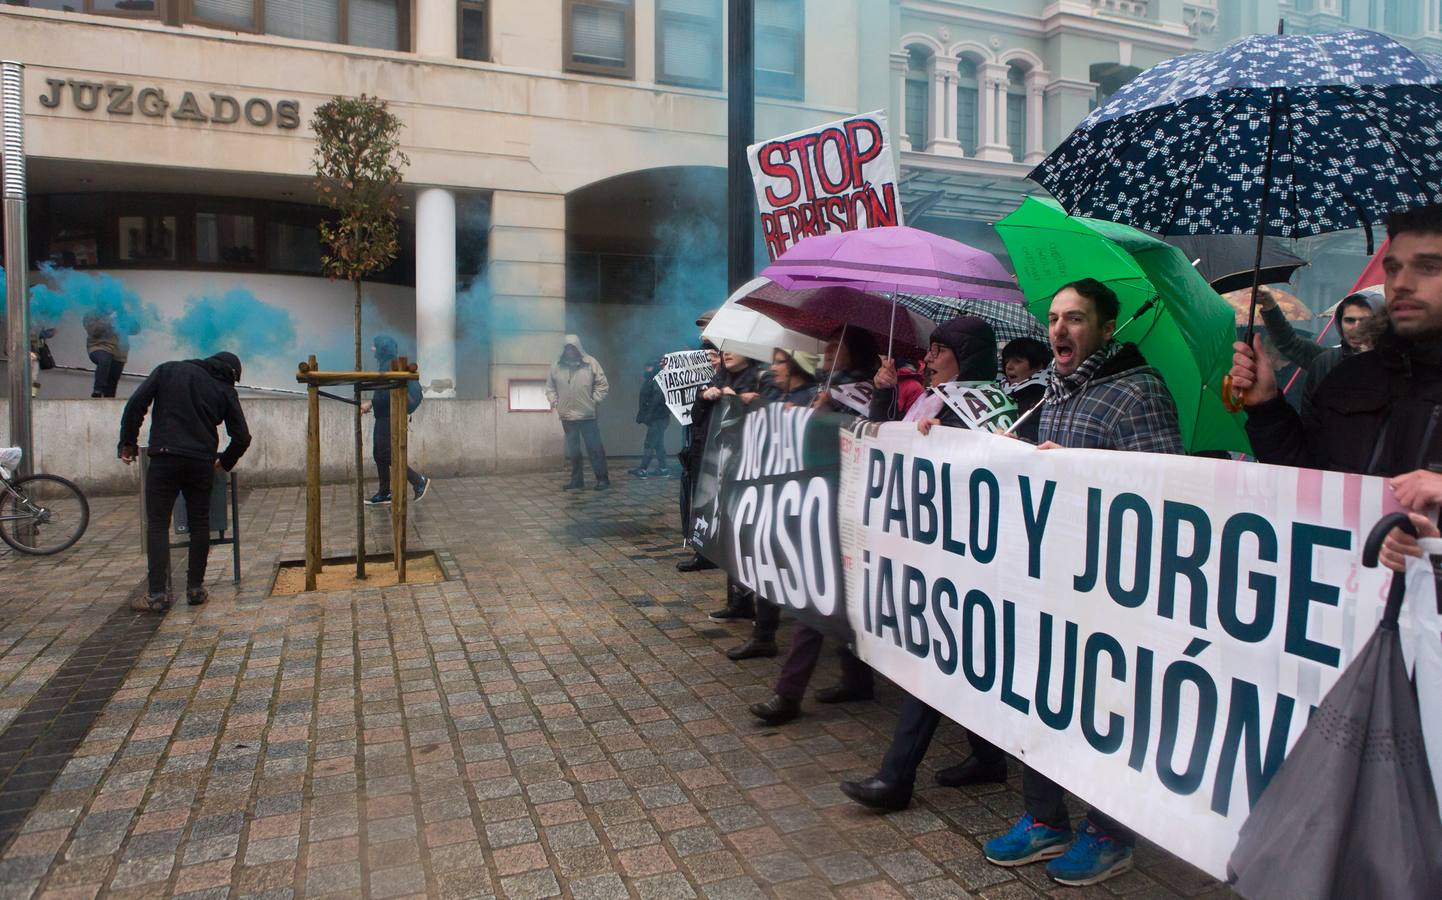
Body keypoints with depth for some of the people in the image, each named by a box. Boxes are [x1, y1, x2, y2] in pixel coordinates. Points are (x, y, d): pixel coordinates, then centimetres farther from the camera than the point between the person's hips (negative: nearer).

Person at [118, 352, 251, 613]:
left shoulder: (169, 370, 11)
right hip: (201, 462, 1)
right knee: (199, 524, 11)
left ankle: (157, 595, -1)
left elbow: (136, 403, 2)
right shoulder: (225, 391, 10)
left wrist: (128, 442, 10)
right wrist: (224, 462, 24)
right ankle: (195, 589, 15)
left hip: (165, 457, -1)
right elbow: (242, 437, 7)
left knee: (157, 524, 2)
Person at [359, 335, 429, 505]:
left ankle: (419, 481, -3)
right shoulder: (385, 365, 14)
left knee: (386, 455, -8)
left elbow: (387, 394, -22)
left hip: (390, 417, -10)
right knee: (378, 454, 10)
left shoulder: (390, 366, -16)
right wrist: (371, 403, 9)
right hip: (383, 417, 10)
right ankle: (384, 493, 15)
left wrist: (370, 404, -15)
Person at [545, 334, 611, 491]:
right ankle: (576, 480, 21)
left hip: (587, 415, -3)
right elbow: (550, 387, 13)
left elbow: (602, 385, -1)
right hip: (567, 416, 3)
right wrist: (554, 402, 1)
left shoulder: (590, 363, -5)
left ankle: (602, 478, 9)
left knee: (594, 447, 1)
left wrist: (593, 401, -5)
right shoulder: (556, 366, 2)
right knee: (573, 449, 12)